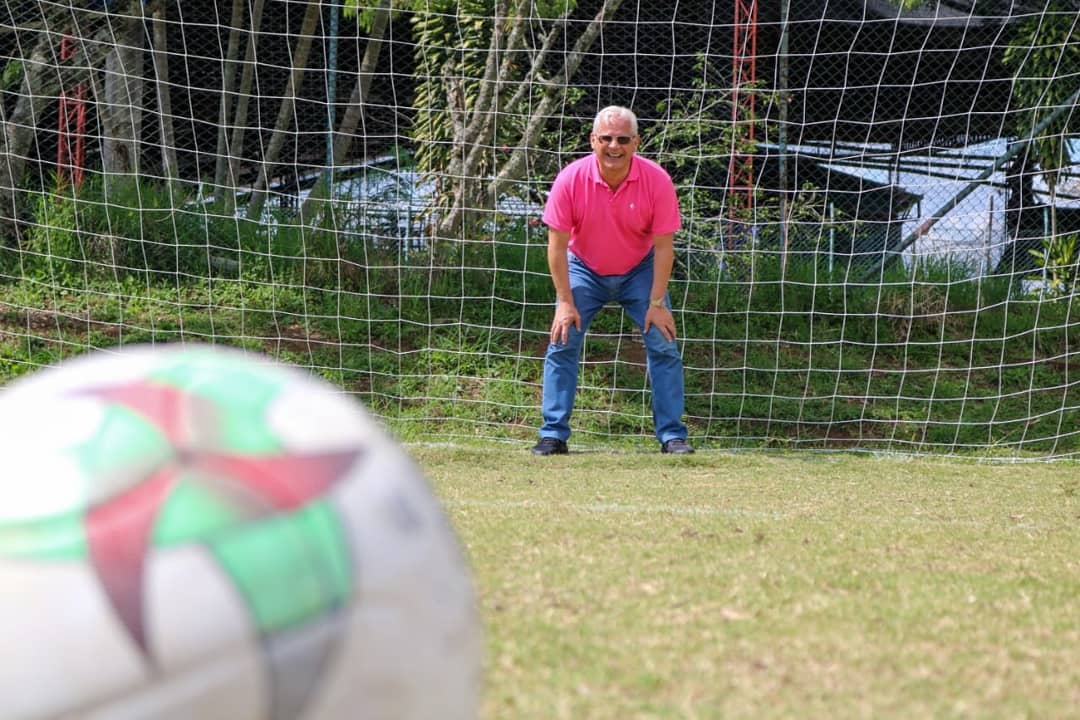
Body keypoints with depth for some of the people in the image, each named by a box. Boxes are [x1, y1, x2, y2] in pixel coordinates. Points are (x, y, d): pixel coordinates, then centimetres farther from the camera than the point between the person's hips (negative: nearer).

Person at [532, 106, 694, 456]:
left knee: (663, 344, -8)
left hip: (639, 270, 0)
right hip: (584, 270, 0)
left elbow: (663, 246, -15)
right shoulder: (571, 179, -23)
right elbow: (557, 244, -16)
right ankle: (553, 435, -4)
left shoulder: (657, 180, -23)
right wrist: (565, 302, -17)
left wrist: (657, 302, -17)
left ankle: (672, 436, 0)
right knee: (562, 342, -11)